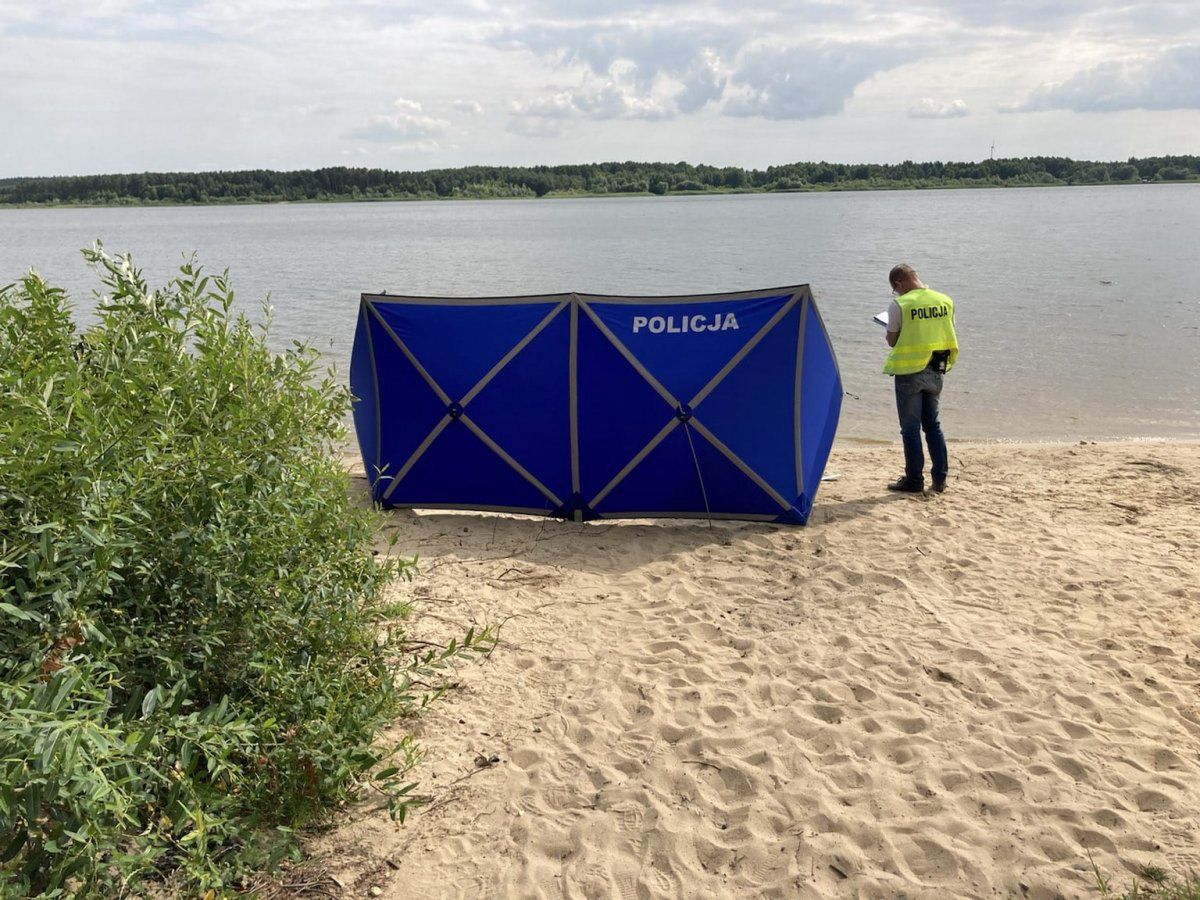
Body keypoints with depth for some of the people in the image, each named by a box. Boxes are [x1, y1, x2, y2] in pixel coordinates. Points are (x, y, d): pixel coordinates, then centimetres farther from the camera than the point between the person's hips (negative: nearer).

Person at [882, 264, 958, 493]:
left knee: (911, 428, 5)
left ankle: (914, 480, 10)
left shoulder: (899, 305, -13)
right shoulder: (945, 301, 2)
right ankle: (940, 479, 18)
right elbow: (947, 335, 10)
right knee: (933, 424, 17)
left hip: (909, 372, -5)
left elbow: (892, 341, -7)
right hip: (935, 371, 5)